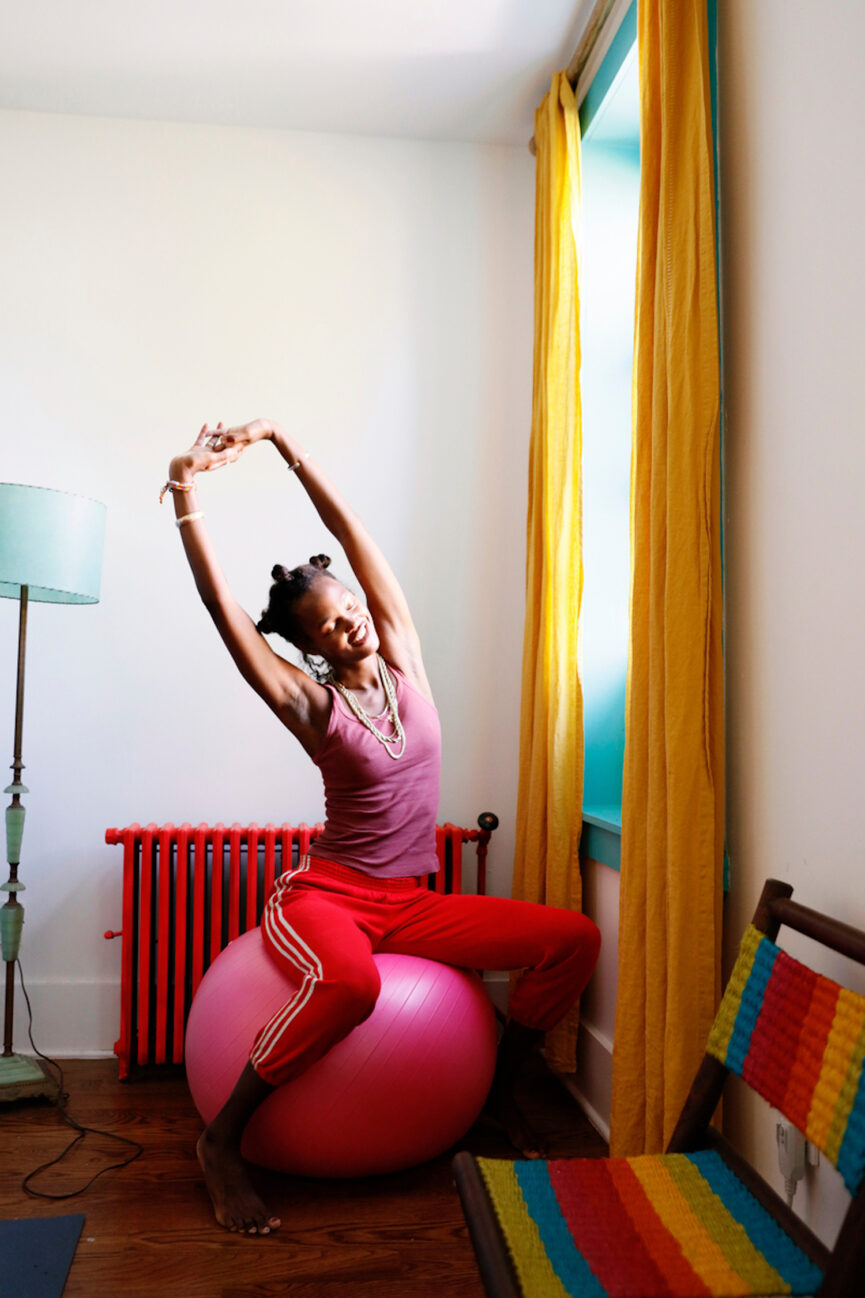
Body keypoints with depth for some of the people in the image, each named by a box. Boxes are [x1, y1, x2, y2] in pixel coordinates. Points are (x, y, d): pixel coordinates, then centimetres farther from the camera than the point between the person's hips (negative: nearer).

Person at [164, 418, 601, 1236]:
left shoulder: (404, 660, 1)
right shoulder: (312, 704, -8)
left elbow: (351, 531, -3)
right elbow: (222, 608, -18)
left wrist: (280, 438, -4)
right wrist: (187, 495, -20)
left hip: (410, 905, 5)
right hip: (323, 896, -5)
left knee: (573, 939, -10)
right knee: (349, 982, -41)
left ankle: (499, 1085, 13)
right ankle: (221, 1141, -18)